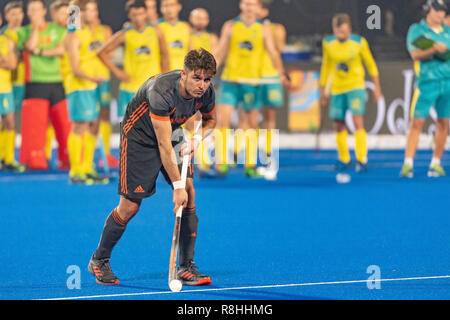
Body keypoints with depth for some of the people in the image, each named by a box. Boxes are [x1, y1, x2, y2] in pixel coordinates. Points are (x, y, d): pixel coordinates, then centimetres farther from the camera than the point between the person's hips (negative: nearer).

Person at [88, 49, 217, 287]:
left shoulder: (206, 92, -17)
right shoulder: (161, 91, -36)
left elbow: (210, 119, 8)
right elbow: (164, 146, -34)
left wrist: (197, 138, -14)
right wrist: (177, 186, -34)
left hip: (171, 132, 6)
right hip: (139, 137, -6)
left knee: (189, 193, -10)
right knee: (130, 206, -5)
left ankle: (186, 268, -3)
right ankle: (99, 260, 18)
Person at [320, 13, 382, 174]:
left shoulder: (359, 42, -9)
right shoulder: (328, 43, -1)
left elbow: (371, 64, 3)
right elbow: (326, 66, 12)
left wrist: (377, 87, 5)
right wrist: (323, 91, 16)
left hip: (356, 87, -3)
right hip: (337, 88, 3)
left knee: (358, 122, -15)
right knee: (338, 126, 5)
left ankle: (362, 160, -14)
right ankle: (344, 160, 21)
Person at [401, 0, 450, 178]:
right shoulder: (416, 30, 1)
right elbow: (415, 55, -11)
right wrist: (434, 50, -26)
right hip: (426, 82, -4)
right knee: (416, 123, -8)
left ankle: (436, 163, 11)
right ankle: (408, 164, -9)